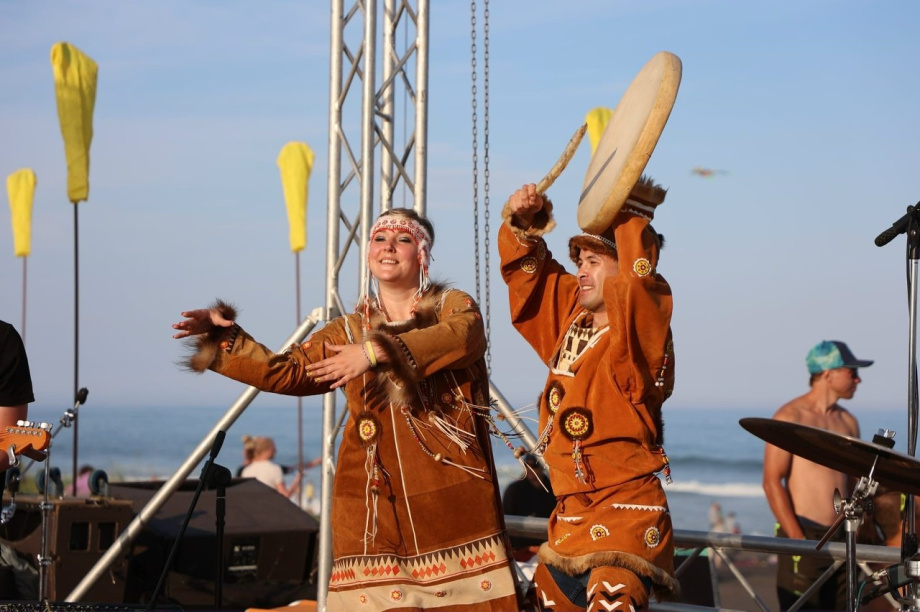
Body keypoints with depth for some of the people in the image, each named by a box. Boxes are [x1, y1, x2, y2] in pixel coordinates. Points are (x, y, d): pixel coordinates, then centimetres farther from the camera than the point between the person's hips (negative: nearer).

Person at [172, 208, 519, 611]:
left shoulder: (453, 306, 8)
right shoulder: (349, 332, 17)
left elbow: (461, 336, -16)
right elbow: (284, 371, 13)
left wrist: (379, 351, -26)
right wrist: (226, 338, 0)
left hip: (454, 488, -2)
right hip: (375, 496, 2)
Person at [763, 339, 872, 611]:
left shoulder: (848, 422, 12)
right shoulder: (790, 417, -6)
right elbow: (771, 482, -11)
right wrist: (797, 538, -17)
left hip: (841, 538, 6)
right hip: (804, 538, -6)